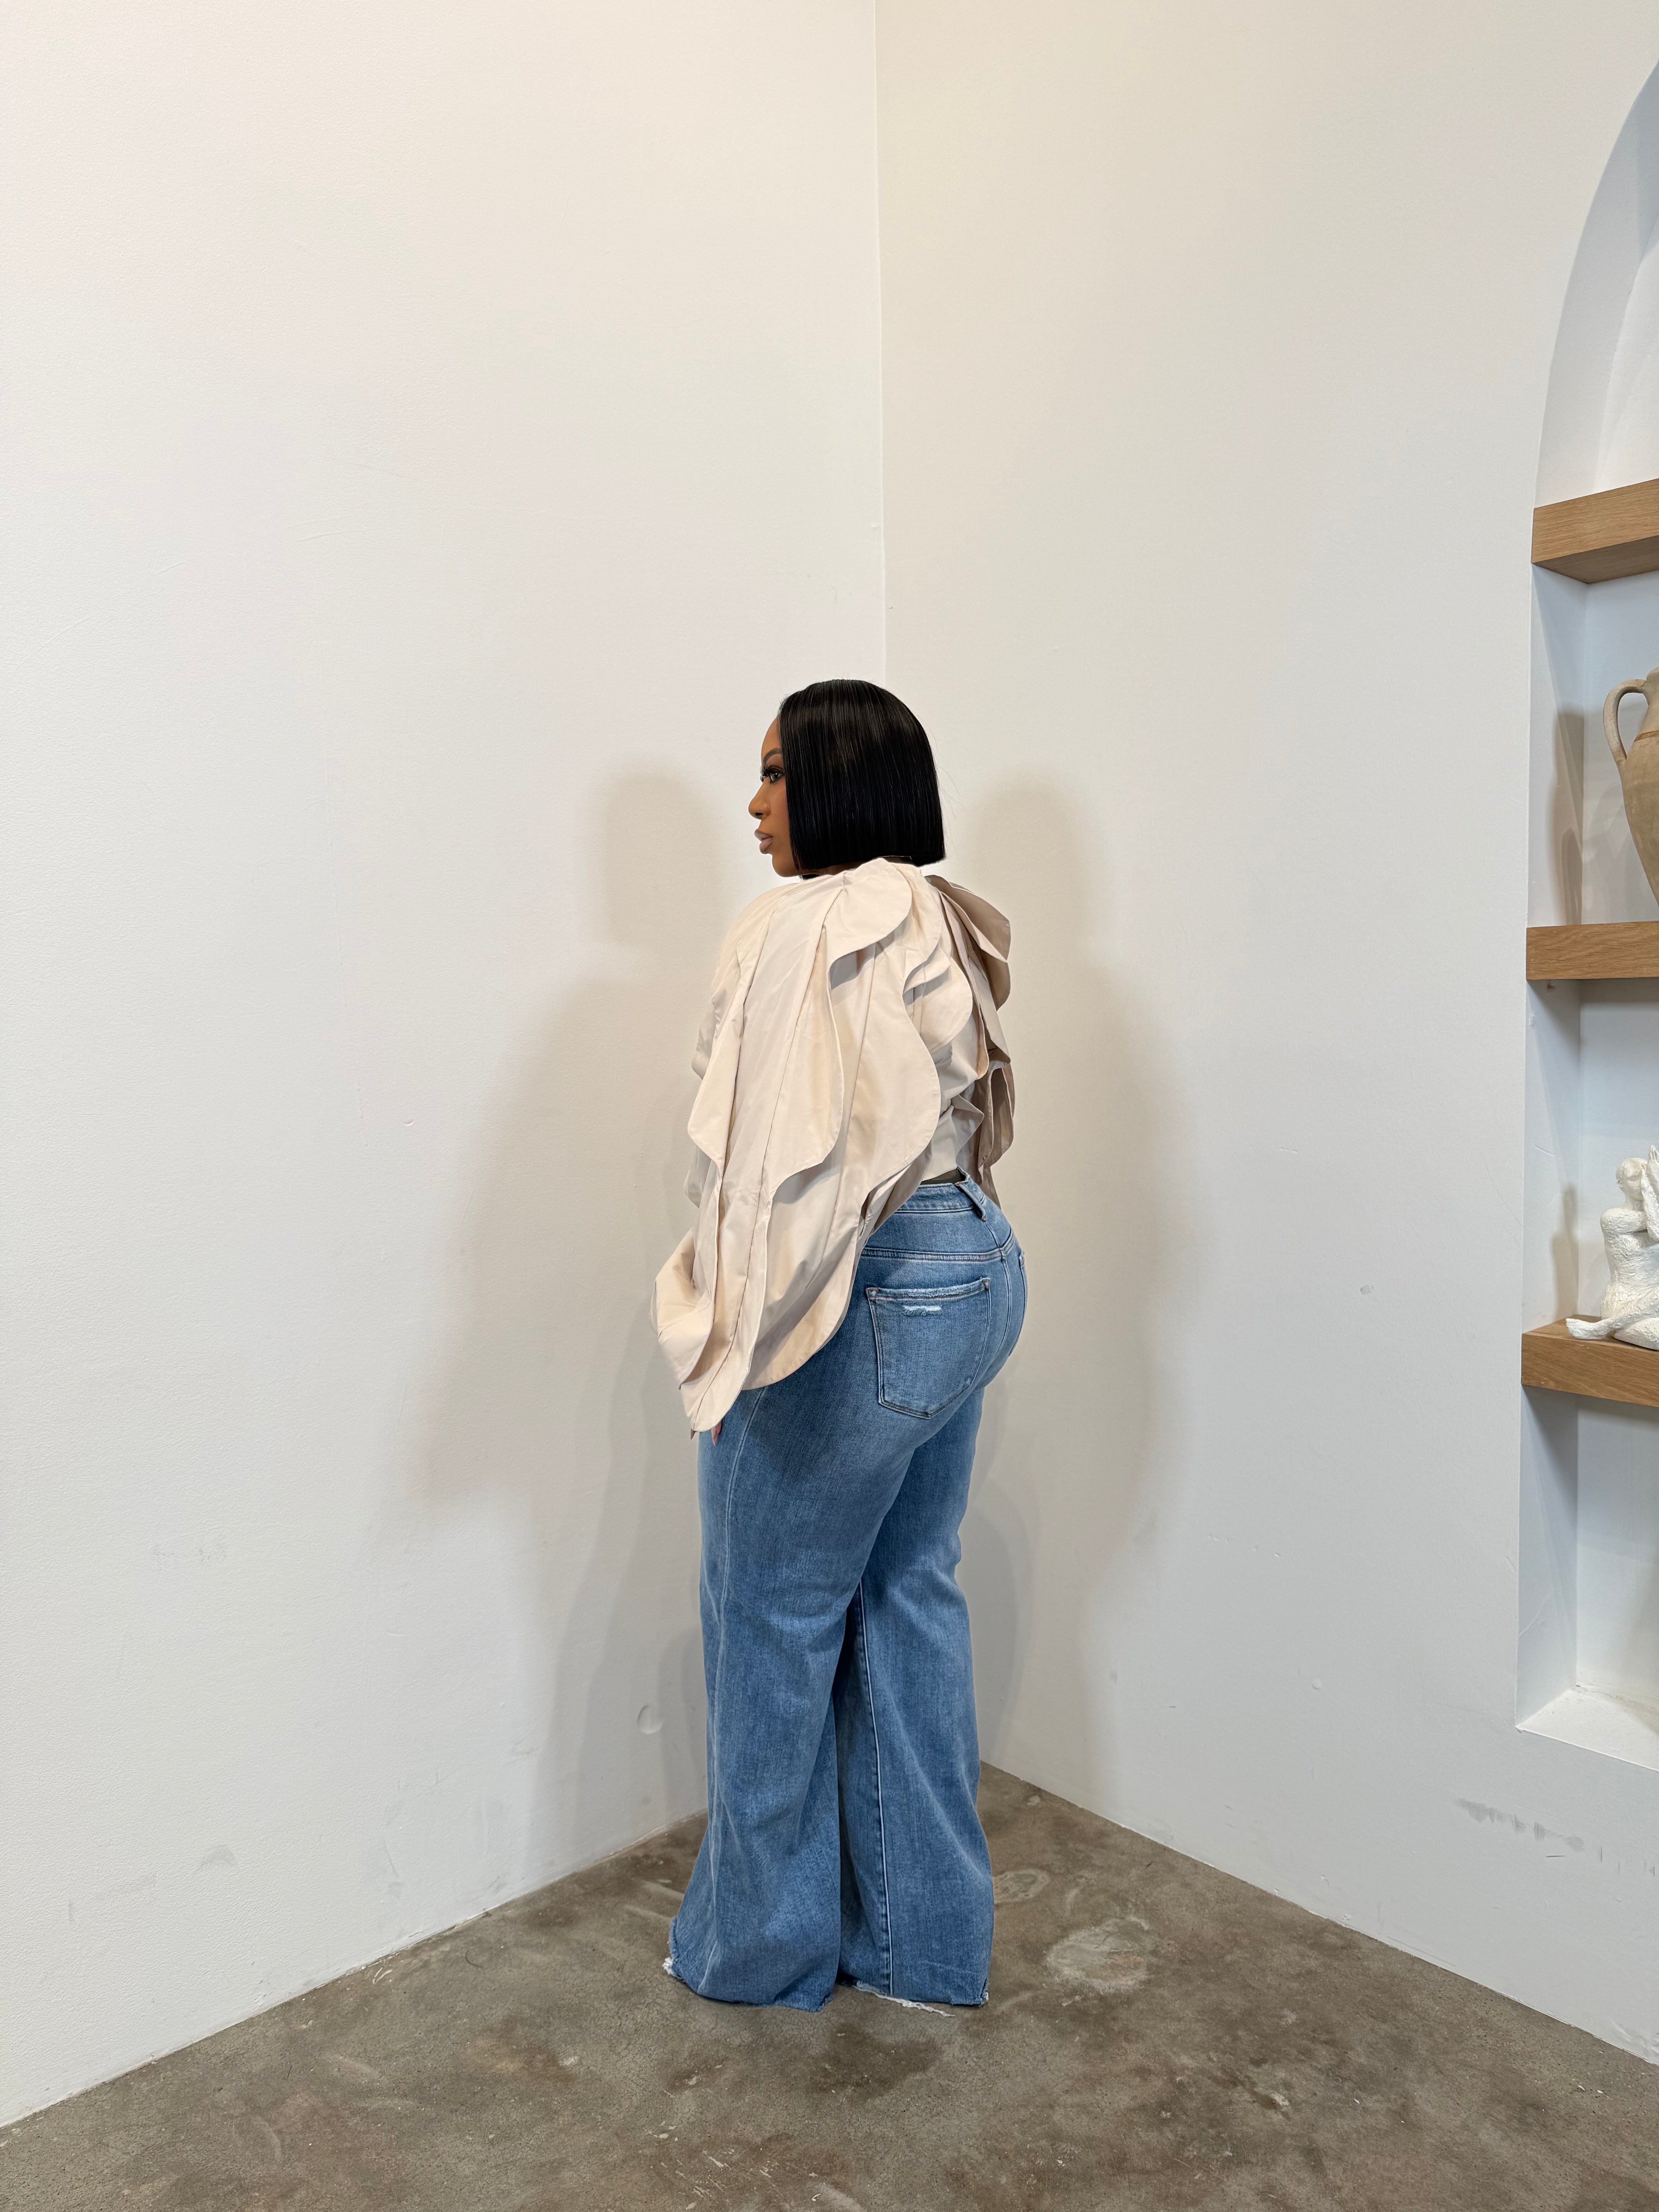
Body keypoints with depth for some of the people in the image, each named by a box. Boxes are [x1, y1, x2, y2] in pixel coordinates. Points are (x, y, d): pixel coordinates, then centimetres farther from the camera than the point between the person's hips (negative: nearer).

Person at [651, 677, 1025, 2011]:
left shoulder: (807, 928, -17)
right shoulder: (948, 925, 10)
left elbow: (783, 1151, -22)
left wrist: (732, 1332, -18)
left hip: (869, 1303, -9)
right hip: (977, 1269, 9)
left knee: (776, 1617, 9)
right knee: (911, 1600, 18)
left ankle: (764, 1947, 28)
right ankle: (925, 1939, 32)